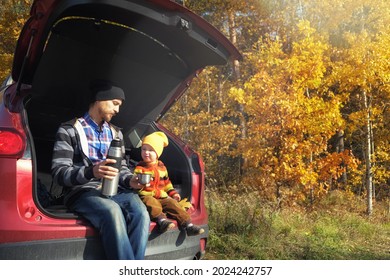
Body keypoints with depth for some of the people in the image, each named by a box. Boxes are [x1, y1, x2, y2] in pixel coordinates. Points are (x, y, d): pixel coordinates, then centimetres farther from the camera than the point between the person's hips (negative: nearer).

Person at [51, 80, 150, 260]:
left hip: (114, 191, 5)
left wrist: (130, 180, -3)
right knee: (112, 211, -39)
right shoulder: (69, 130, 2)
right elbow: (58, 173, -6)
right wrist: (91, 172, -26)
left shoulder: (116, 133, 21)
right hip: (83, 192, -4)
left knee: (140, 213, -32)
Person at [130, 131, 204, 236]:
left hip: (162, 197, 4)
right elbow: (133, 182, -10)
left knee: (173, 204, -14)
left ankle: (187, 225, -15)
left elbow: (167, 182, 27)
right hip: (146, 196, -4)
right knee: (151, 203, -35)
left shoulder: (161, 167, 16)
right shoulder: (140, 167, 2)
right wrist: (138, 182, -32)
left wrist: (173, 193, 18)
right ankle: (161, 220, -49)